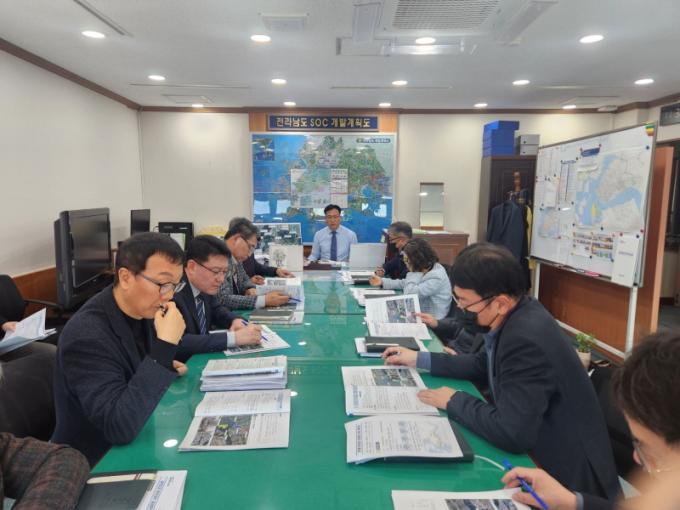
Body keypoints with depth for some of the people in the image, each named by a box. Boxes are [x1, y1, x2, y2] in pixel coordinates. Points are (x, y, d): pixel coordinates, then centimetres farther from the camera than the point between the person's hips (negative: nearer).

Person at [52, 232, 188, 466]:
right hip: (97, 464, -7)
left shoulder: (142, 311, -4)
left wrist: (165, 368, -3)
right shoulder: (87, 335, -27)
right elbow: (120, 426, -33)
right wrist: (165, 347, -35)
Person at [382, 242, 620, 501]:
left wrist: (455, 401, -17)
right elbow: (482, 365, 12)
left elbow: (511, 434, -32)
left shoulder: (527, 339, -32)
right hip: (539, 450, 8)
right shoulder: (516, 314, -4)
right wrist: (419, 359, 10)